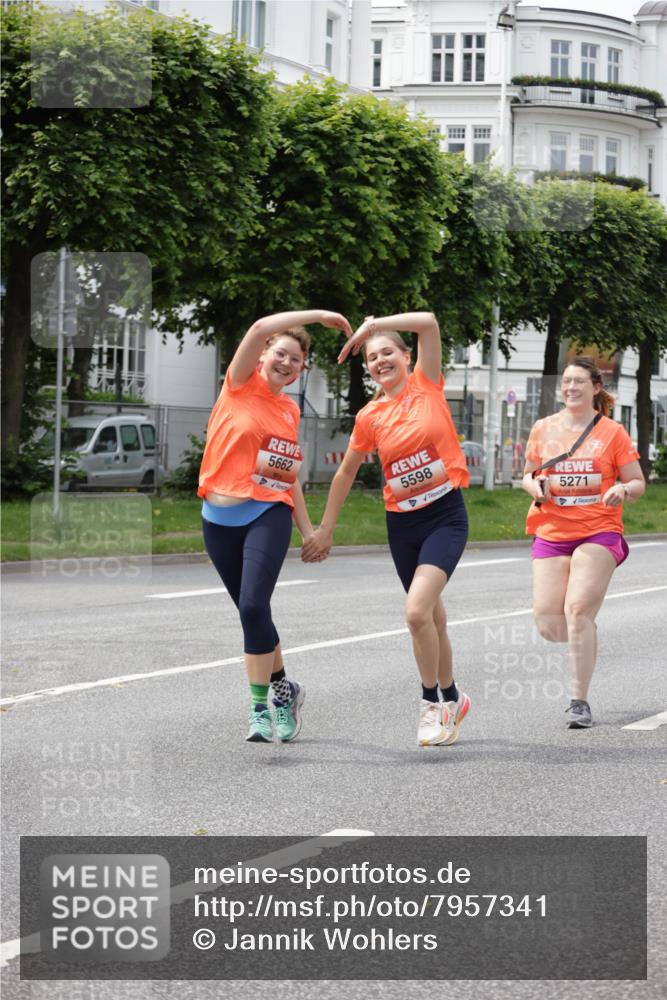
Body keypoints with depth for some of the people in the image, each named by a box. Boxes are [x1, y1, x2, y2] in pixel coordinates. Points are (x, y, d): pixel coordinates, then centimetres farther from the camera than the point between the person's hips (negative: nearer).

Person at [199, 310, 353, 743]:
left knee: (253, 606, -18)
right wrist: (317, 315, -12)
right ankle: (283, 688, 31)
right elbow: (261, 328, -16)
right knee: (252, 610, 9)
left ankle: (261, 707, -10)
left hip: (268, 515, 0)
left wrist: (309, 531, 15)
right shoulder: (241, 385, 1)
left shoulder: (291, 410, 11)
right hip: (220, 517, 0)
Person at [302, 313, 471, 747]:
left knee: (416, 611, -20)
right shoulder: (369, 417, 4)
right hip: (402, 522, 4)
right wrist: (325, 529, 16)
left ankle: (433, 699, -1)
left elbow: (428, 322, -17)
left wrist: (372, 324, -12)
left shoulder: (427, 385, -3)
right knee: (432, 617, 13)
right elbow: (347, 472, 15)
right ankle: (451, 698, 33)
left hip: (446, 515, -4)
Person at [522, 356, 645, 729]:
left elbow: (638, 483, 5)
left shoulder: (612, 432, 2)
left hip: (598, 533, -3)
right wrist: (535, 485, -4)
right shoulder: (544, 429, 8)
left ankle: (581, 702, -8)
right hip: (551, 534, 3)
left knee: (578, 611, -19)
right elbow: (529, 475, 19)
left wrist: (623, 491, -18)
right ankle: (586, 634, 32)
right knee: (549, 625, -6)